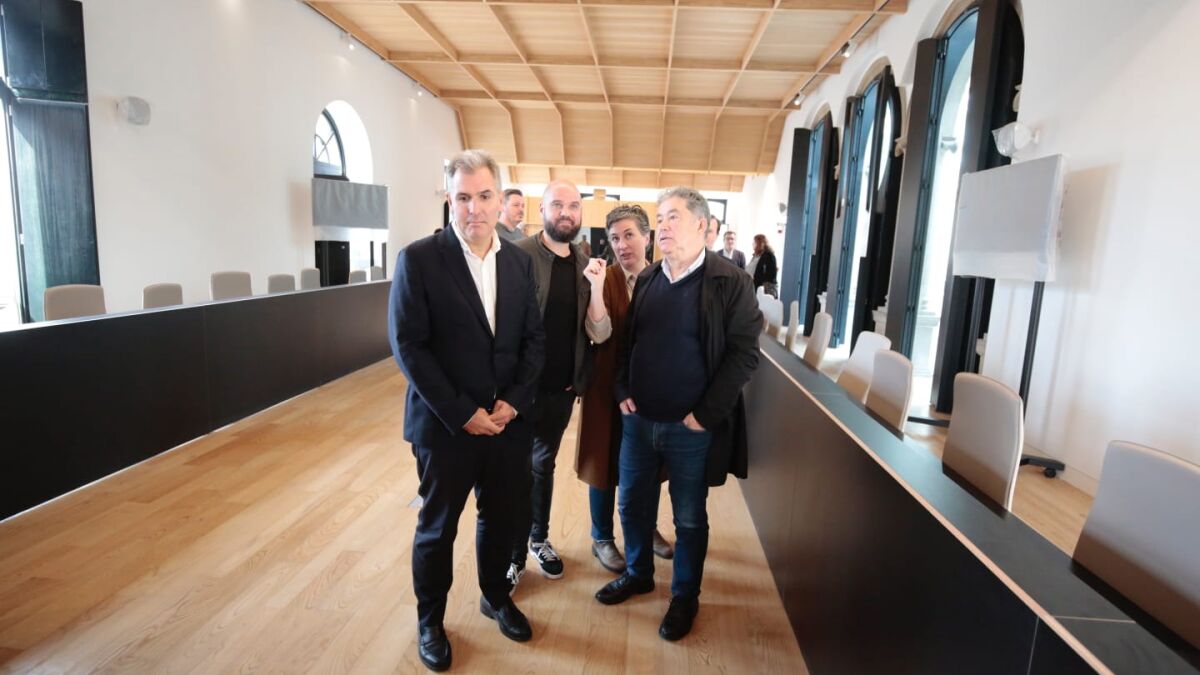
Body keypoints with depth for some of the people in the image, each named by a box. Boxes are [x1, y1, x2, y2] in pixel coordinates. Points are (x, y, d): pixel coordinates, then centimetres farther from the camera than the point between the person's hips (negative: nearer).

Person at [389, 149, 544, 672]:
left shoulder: (520, 261, 3)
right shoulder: (418, 258, -10)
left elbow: (534, 338, 5)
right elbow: (407, 345, -13)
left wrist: (514, 402, -9)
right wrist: (462, 413, -16)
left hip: (508, 422, 4)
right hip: (445, 425, -3)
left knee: (500, 518, 19)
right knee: (437, 528, 14)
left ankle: (495, 596, 45)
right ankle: (430, 621, 38)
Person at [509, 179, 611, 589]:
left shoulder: (586, 266, 1)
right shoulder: (519, 256, -12)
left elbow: (599, 335, -5)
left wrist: (596, 286, -21)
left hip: (562, 389, 4)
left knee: (543, 465, 21)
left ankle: (539, 539, 40)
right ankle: (514, 555, 28)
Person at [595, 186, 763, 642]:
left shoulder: (730, 283, -10)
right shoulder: (647, 280, 8)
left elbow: (744, 353, -12)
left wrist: (707, 413, -15)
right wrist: (622, 391, 1)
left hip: (691, 428, -5)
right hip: (638, 420, 5)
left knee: (689, 518, 12)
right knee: (632, 504, 18)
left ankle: (685, 596, 34)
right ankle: (638, 574, 43)